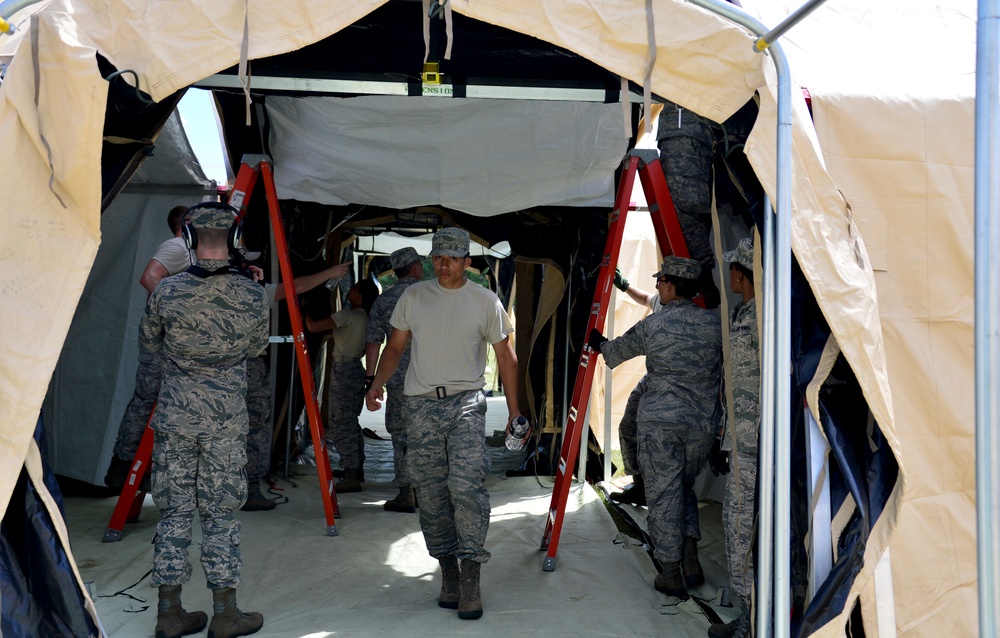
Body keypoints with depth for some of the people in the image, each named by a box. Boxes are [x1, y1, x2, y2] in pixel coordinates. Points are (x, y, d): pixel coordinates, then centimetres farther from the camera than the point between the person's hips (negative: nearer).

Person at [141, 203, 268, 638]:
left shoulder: (167, 291, -7)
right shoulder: (253, 295, -7)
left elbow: (149, 342, 10)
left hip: (174, 415, 1)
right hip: (227, 418, -1)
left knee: (174, 511, 8)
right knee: (221, 513, 6)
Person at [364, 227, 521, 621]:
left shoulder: (485, 301, 2)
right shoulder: (413, 297, 7)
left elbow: (505, 356, 8)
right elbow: (395, 347, 14)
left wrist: (514, 411, 6)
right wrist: (378, 384, -3)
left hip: (466, 401, -2)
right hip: (421, 404, 3)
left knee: (466, 484, -17)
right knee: (431, 492, 4)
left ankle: (470, 575, -9)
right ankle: (448, 572, 16)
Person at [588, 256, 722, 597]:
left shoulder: (652, 325, -4)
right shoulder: (714, 324, 1)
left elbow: (618, 351, 13)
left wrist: (600, 344, 34)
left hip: (660, 419, -3)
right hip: (703, 422, 3)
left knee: (663, 495, 5)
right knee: (685, 486, 22)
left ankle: (671, 574, 9)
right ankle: (691, 557, 11)